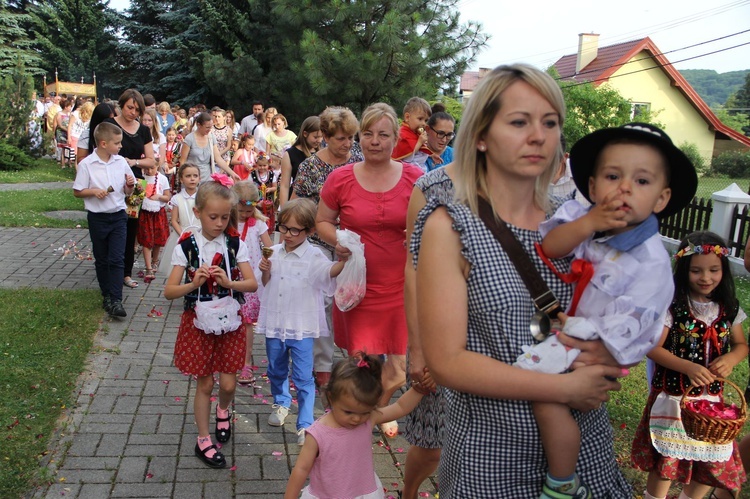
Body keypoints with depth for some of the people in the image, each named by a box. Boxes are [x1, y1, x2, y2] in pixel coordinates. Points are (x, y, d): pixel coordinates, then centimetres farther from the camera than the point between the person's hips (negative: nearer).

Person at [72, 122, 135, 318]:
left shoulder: (121, 162, 2)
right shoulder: (86, 164, -8)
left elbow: (128, 192, 10)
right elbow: (77, 191, -2)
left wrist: (130, 185, -11)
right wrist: (93, 191, -18)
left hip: (118, 216, 1)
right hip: (97, 218, -1)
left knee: (117, 259, -6)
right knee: (101, 259, 11)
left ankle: (116, 301, -8)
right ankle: (106, 295, 27)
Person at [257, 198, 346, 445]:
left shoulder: (313, 256, -11)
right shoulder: (273, 253, 4)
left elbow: (329, 272, -30)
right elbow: (264, 285, 11)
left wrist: (342, 260, -51)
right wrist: (265, 271, -11)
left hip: (301, 326, -4)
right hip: (274, 323, 5)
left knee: (303, 378, -1)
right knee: (276, 371, 22)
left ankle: (305, 424, 10)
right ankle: (281, 402, 47)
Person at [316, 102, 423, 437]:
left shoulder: (415, 178, -1)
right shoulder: (340, 179, 0)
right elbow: (322, 222, 10)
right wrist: (338, 241, -10)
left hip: (402, 286, 1)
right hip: (358, 285, 0)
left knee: (398, 367, 7)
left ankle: (380, 408, 41)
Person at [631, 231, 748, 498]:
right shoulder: (672, 306, -13)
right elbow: (653, 348, -13)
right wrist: (688, 367, -26)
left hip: (711, 399, 4)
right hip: (673, 396, -4)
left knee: (713, 462, 13)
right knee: (666, 460, 6)